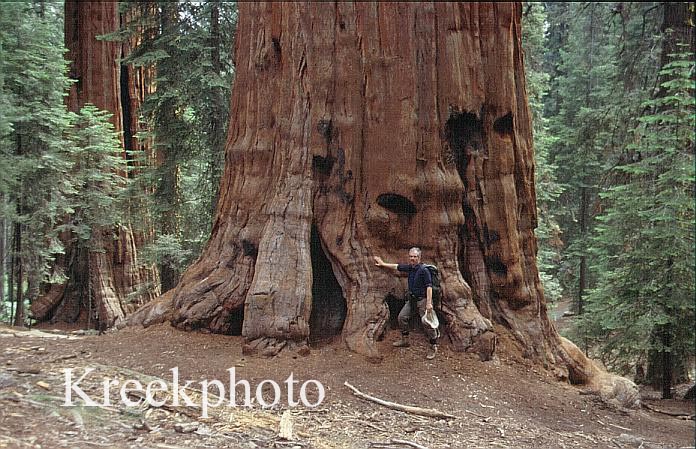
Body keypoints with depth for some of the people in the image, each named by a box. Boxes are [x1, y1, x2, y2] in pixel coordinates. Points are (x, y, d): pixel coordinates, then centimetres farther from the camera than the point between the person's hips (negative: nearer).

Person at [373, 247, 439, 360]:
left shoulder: (423, 270, -16)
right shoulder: (409, 267, 6)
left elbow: (429, 286, -20)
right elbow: (397, 266, 22)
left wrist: (429, 303, -24)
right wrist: (383, 264, 30)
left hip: (422, 299, -8)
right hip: (412, 299, 8)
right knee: (402, 317, 9)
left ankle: (433, 347, 0)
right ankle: (405, 340, 24)